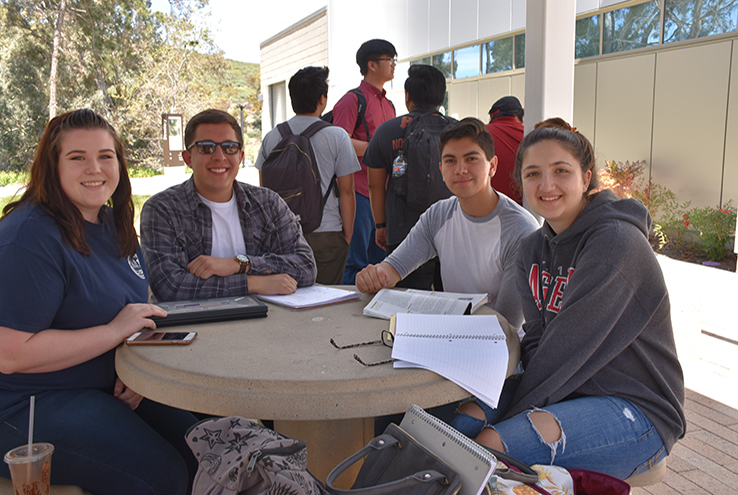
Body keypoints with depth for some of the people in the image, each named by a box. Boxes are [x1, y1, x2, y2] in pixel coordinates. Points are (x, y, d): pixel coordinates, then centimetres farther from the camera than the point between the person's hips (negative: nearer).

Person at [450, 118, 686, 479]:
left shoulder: (616, 241, -19)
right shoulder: (532, 248, 7)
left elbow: (570, 344, -22)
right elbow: (537, 339, 2)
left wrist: (512, 415, -16)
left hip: (636, 408, -7)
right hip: (565, 389, 7)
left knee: (493, 446, -25)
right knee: (461, 423, -8)